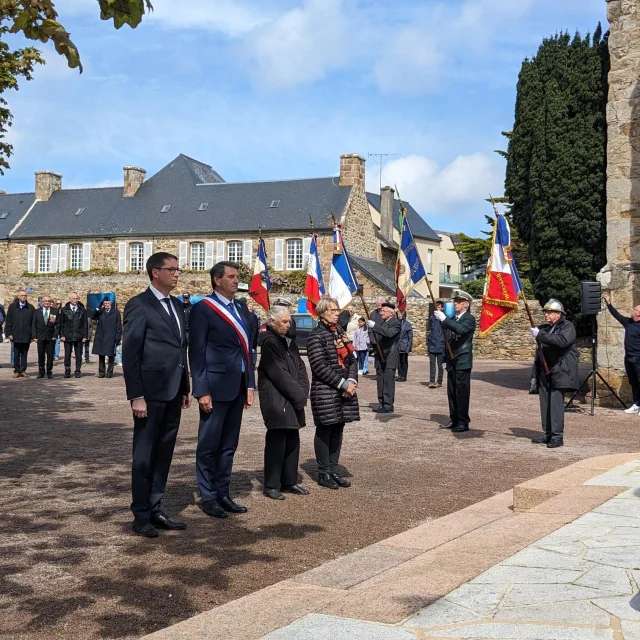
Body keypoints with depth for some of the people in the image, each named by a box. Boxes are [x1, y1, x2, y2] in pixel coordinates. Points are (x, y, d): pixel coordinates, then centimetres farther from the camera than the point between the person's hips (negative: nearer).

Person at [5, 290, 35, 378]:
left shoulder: (30, 308, 3)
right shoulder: (12, 307, 4)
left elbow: (33, 322, 2)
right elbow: (8, 321, 4)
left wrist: (33, 335, -3)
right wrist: (9, 333, -2)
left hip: (26, 336, 0)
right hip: (16, 336, 0)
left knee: (24, 354, 6)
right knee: (16, 354, 5)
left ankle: (23, 370, 13)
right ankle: (16, 371, 12)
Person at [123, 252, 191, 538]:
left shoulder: (177, 305, 13)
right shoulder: (139, 305, -9)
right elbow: (130, 354, -12)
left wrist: (185, 388, 14)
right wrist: (136, 396, -16)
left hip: (173, 391, 7)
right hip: (150, 392, -7)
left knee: (164, 454, 12)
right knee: (144, 455, 3)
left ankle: (155, 510, 22)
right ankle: (141, 516, 13)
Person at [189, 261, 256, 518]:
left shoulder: (241, 308, 14)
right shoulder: (203, 309, -7)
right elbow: (197, 352, -10)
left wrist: (250, 385, 11)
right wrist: (202, 391, -14)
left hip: (238, 387, 7)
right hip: (216, 386, -7)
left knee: (229, 445, 13)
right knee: (209, 445, 3)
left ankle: (223, 494, 22)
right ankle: (208, 497, 13)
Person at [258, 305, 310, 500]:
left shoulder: (289, 343, 14)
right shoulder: (270, 343, -12)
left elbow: (300, 368, 12)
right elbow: (280, 374, -16)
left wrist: (303, 392, -3)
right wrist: (299, 396, -12)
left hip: (293, 402, 8)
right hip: (277, 401, -8)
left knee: (292, 441, 10)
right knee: (276, 442, -5)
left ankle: (289, 482, 19)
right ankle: (271, 486, 3)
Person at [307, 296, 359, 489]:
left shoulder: (340, 333, 13)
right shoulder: (316, 336, -9)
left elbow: (352, 360, 12)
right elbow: (320, 366, -16)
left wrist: (352, 382, -5)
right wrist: (343, 384, -16)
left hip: (345, 389, 7)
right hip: (325, 391, -7)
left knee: (338, 429, 10)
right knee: (325, 430, 2)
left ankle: (334, 470, 19)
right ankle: (324, 474, 10)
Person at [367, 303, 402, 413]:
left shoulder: (396, 323, -8)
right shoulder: (381, 321, 13)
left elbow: (389, 333, -27)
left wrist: (375, 326, -30)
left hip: (390, 356, -7)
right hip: (380, 355, 7)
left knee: (388, 380, -9)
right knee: (380, 380, 9)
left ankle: (388, 405, -9)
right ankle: (382, 403, 15)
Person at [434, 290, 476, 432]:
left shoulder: (469, 319, -6)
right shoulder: (452, 319, 15)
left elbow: (461, 329, -28)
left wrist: (444, 319, -28)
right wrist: (445, 359, 19)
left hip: (463, 361, -7)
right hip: (451, 361, 7)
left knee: (462, 392, -6)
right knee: (452, 393, 9)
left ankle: (463, 422, -2)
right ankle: (454, 420, 17)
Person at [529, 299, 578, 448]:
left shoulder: (567, 326, -3)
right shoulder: (543, 328, 18)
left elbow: (562, 340, -25)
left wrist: (540, 335, -25)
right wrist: (535, 373, 18)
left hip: (559, 372, -7)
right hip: (544, 372, 7)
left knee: (556, 403, -11)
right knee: (545, 403, 5)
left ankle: (557, 436, -7)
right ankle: (548, 434, 12)